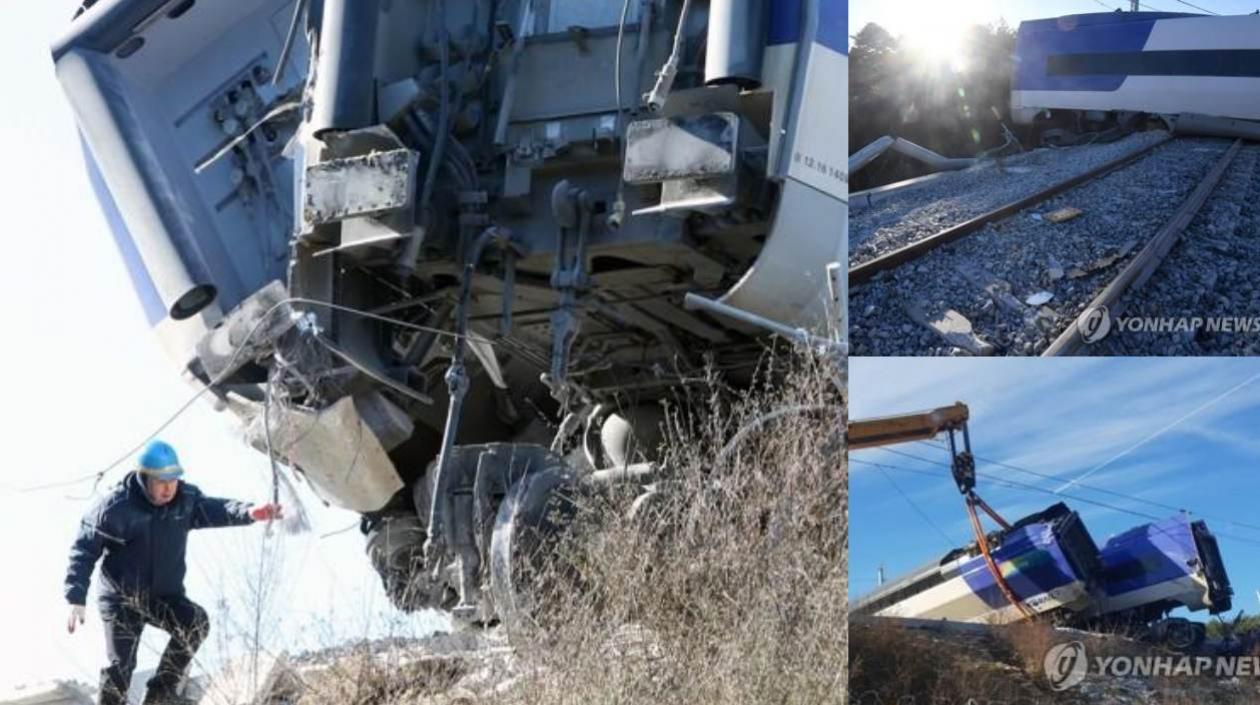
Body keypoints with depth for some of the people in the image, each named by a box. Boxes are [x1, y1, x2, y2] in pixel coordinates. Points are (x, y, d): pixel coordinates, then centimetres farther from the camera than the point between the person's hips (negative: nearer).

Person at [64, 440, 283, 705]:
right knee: (120, 666, -9)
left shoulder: (186, 499, -5)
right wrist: (77, 598, -21)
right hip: (122, 600, -3)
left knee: (196, 622, -25)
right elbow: (85, 549, -14)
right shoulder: (116, 507, -18)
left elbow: (214, 509, -16)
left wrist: (249, 512, -38)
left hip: (165, 596, 3)